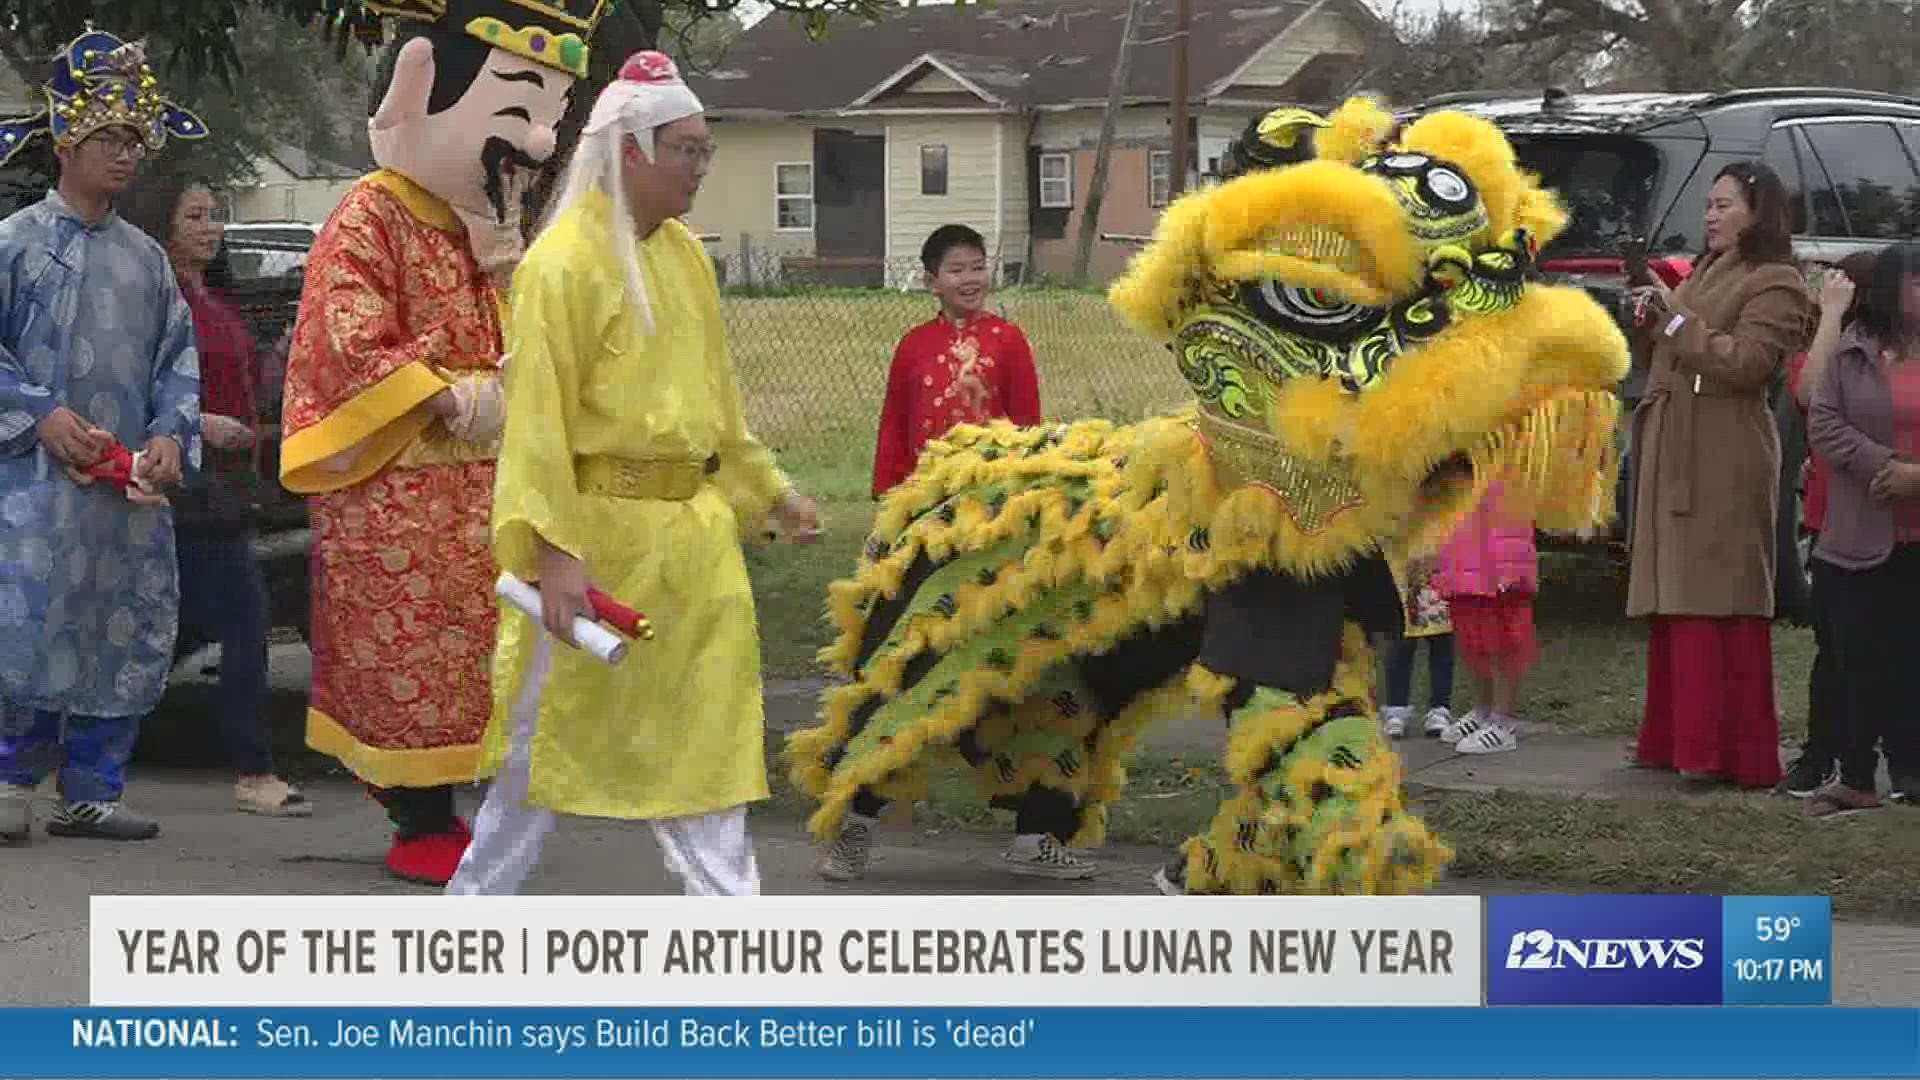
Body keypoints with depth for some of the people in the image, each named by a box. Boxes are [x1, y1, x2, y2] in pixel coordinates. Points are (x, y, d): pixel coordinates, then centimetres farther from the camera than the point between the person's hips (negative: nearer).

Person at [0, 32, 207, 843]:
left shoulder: (145, 257, 13)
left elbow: (178, 357, 13)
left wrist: (171, 435, -3)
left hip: (133, 483, 5)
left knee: (130, 632, 5)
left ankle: (91, 790, 13)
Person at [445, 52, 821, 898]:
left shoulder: (684, 254, 10)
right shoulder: (566, 259, -14)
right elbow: (539, 407, -18)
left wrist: (768, 489, 22)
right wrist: (554, 546, -25)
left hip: (691, 526, 7)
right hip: (599, 527, -7)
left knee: (701, 730, 7)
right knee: (551, 727, 2)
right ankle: (474, 900, 17)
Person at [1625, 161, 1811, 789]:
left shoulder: (1775, 284, -6)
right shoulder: (1705, 273, 23)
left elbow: (1745, 362, -19)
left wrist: (1677, 320, -15)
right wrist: (1654, 322, 9)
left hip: (1723, 461, -9)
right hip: (1674, 455, 9)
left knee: (1720, 606, -11)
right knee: (1675, 603, 8)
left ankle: (1735, 754, -11)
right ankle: (1675, 740, 12)